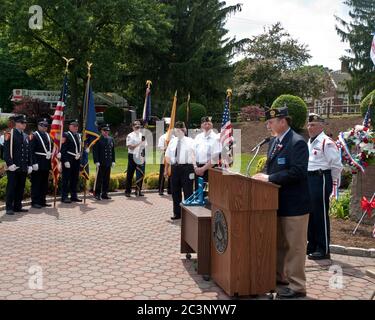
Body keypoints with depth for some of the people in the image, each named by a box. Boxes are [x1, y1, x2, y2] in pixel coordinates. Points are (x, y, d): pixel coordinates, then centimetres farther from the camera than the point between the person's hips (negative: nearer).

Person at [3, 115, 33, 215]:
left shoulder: (26, 137, 15)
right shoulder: (10, 135, -4)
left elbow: (29, 152, 17)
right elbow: (6, 151, -10)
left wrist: (29, 165, 10)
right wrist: (10, 164, -17)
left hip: (23, 168, 6)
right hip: (13, 167, -6)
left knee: (20, 188, 9)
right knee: (11, 187, -2)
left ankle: (18, 206, 18)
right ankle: (9, 208, 4)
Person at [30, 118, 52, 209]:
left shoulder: (48, 136, 15)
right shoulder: (34, 136, -7)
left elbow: (50, 148, 20)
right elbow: (31, 151, -12)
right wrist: (34, 163, -18)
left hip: (46, 164, 7)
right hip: (38, 164, -7)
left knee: (44, 184, 12)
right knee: (36, 183, -1)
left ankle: (42, 201, 20)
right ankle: (35, 202, 5)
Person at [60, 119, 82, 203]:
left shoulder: (79, 136, 16)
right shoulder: (66, 135, -6)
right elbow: (63, 150, -12)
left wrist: (79, 155, 10)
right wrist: (65, 161, -18)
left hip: (77, 161, 7)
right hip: (68, 161, -7)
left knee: (75, 179, 11)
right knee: (66, 179, -3)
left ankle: (74, 196, 20)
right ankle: (64, 197, 2)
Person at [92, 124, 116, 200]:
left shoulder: (111, 139, 13)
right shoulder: (98, 139, -4)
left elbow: (113, 151, 16)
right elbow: (95, 151, -7)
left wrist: (113, 161, 10)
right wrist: (96, 161, -14)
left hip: (108, 163, 5)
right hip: (100, 163, -5)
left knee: (107, 179, 7)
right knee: (99, 179, -2)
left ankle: (104, 194, 14)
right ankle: (97, 194, 4)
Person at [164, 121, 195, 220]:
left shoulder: (190, 141, 0)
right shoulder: (172, 141, 13)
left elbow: (194, 155, -8)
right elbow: (167, 156, 15)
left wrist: (195, 168, -18)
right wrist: (166, 169, 13)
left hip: (186, 168, -5)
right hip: (175, 168, 5)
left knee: (187, 191, 1)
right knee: (175, 191, 11)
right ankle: (177, 213, 24)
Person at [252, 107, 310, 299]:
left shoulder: (297, 143, -16)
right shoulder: (273, 142, 12)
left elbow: (297, 172, -25)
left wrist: (269, 178, -23)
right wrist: (264, 176, -1)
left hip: (293, 204, -9)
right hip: (278, 202, 9)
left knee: (294, 246, 1)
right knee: (279, 243, 20)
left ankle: (297, 286, 12)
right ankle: (280, 276, 35)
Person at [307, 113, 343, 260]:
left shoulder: (326, 142, -12)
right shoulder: (310, 143, 15)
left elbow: (336, 165, -12)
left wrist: (334, 182, -6)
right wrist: (306, 180, 18)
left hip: (320, 179, -9)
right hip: (309, 180, 9)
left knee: (320, 215, -5)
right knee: (309, 213, 14)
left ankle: (324, 250, 4)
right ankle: (312, 245, 27)